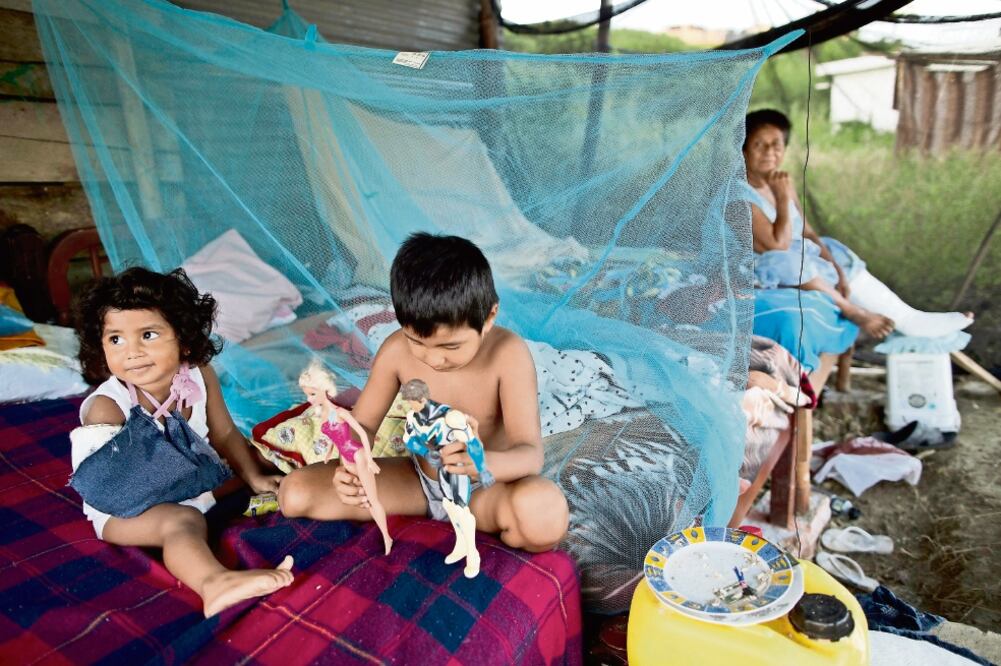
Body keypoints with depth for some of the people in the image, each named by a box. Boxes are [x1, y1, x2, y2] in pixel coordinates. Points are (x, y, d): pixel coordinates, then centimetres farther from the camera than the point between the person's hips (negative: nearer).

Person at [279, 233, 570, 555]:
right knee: (295, 494, -11)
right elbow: (362, 425, -4)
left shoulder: (508, 354, -25)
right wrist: (351, 466, -28)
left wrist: (483, 463, -52)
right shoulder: (397, 350, -15)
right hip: (418, 481, 3)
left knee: (547, 514, -38)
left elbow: (531, 454, -29)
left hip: (487, 488, -3)